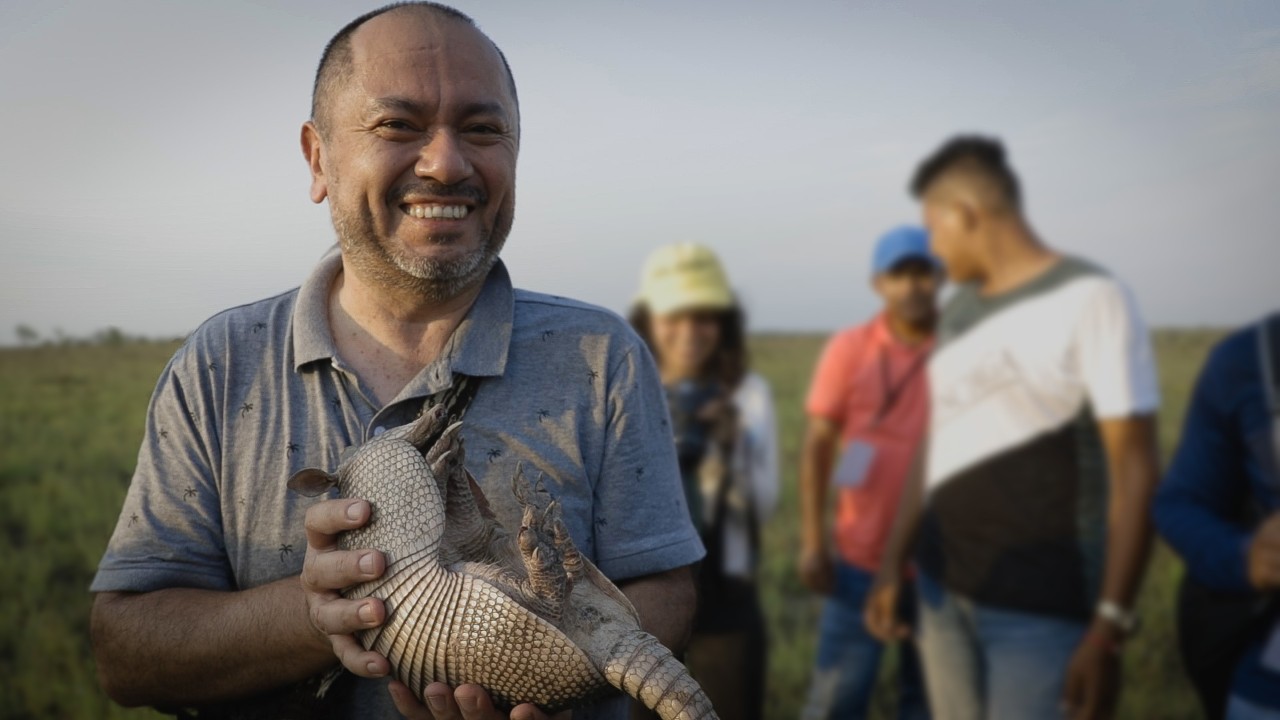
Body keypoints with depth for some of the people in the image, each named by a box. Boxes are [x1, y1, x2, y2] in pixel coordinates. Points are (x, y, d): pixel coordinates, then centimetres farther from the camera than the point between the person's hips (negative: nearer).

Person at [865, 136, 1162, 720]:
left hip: (1043, 607, -6)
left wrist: (1111, 626, -18)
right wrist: (893, 562, 12)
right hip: (942, 589, 6)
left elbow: (1134, 469, -13)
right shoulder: (958, 310, 10)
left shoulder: (1090, 299, -10)